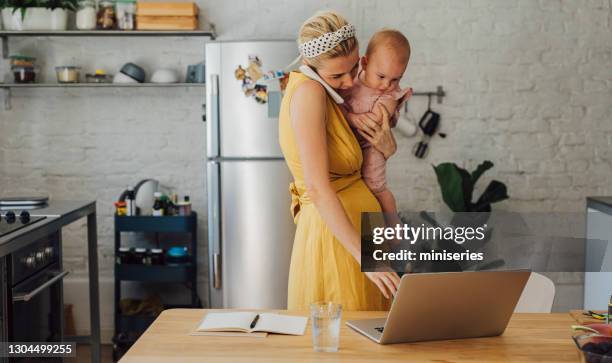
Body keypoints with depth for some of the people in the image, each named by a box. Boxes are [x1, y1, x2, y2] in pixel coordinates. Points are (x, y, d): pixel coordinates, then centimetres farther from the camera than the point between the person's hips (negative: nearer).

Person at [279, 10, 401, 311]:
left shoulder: (324, 92, 9)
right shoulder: (308, 92, -17)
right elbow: (318, 188, -24)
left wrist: (386, 148, -5)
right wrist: (364, 256, -26)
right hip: (335, 233, -9)